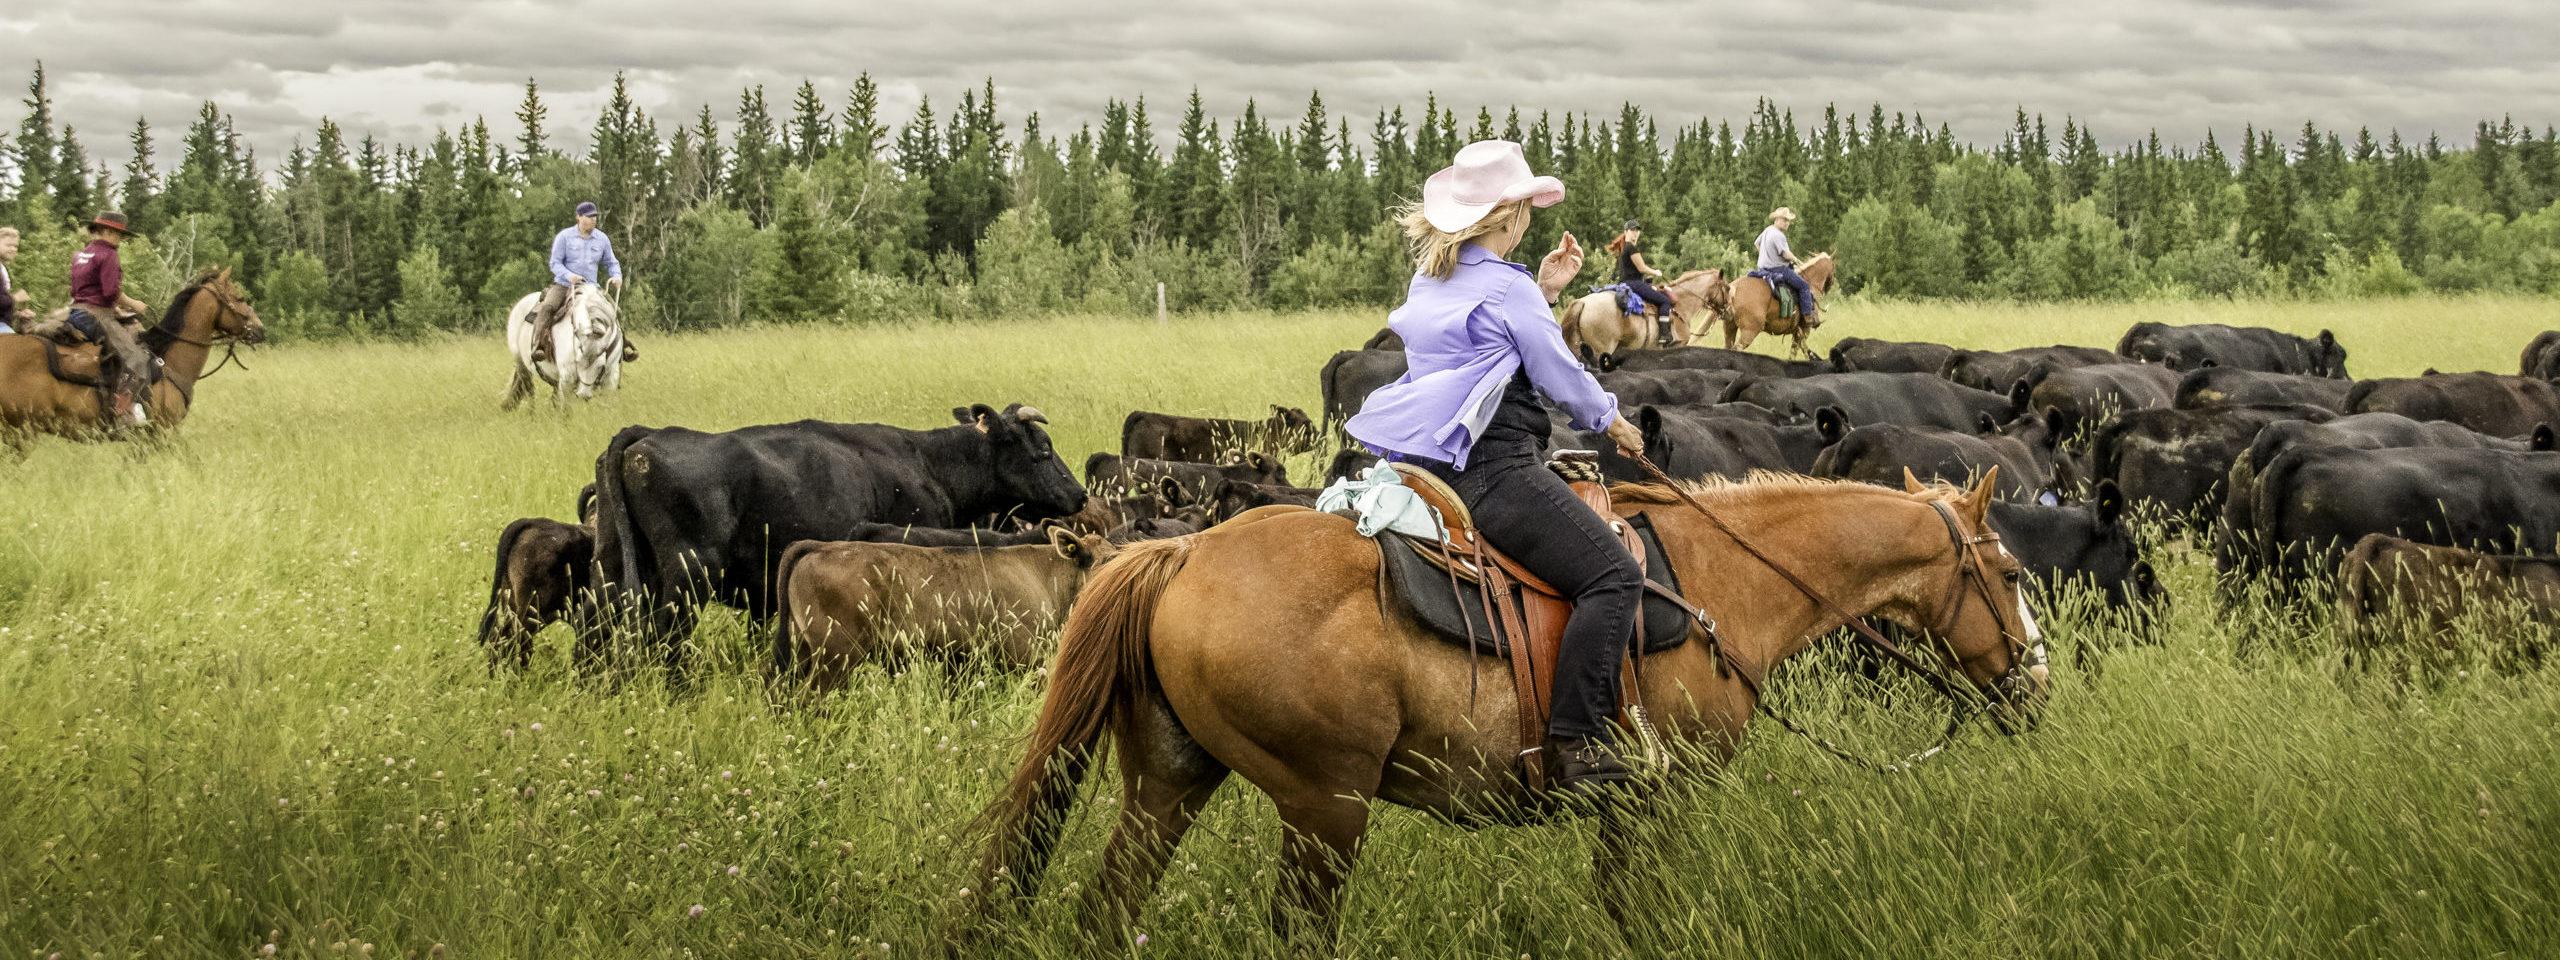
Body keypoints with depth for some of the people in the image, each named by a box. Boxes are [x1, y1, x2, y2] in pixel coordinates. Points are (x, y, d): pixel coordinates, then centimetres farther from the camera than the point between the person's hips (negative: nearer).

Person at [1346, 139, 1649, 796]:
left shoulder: (1430, 277, 15)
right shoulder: (1506, 287, -10)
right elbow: (1562, 379, -3)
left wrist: (1544, 292, 18)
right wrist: (1611, 420, 15)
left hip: (1426, 463, 10)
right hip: (1492, 467, -10)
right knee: (1613, 575, -14)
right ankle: (1576, 745, -24)